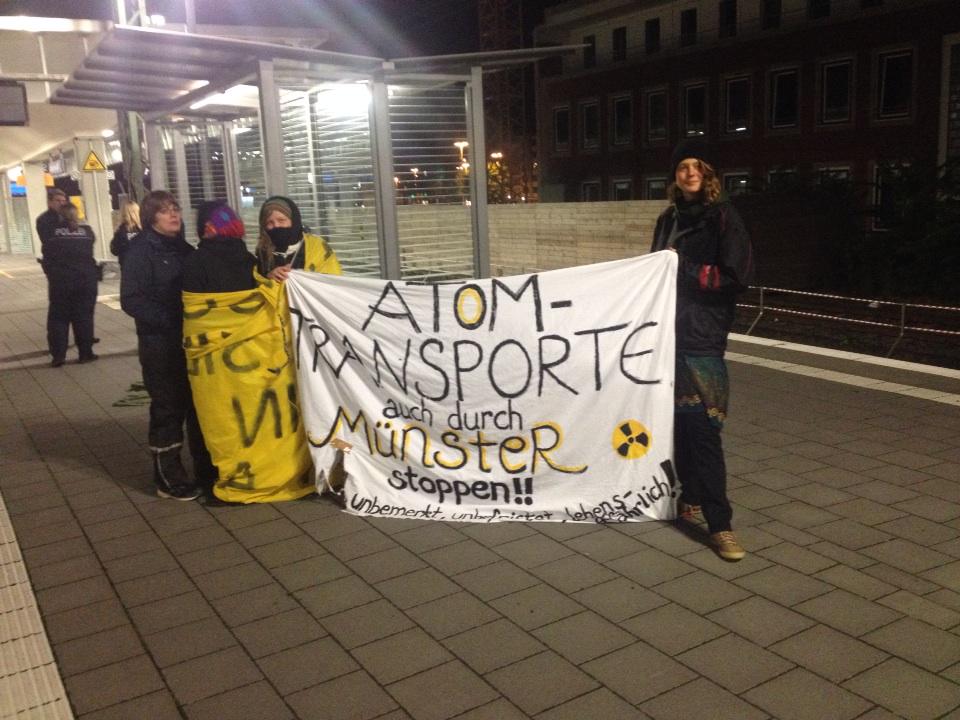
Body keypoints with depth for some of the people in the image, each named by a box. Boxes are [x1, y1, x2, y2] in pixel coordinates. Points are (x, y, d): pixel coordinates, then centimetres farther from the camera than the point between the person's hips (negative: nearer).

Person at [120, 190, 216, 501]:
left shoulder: (185, 249, 12)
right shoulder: (141, 251, -8)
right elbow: (131, 300, -16)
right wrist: (169, 320, -23)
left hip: (193, 342, 6)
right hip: (161, 345, -6)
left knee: (200, 406, 12)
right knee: (168, 409, 1)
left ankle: (206, 469, 25)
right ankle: (168, 478, 12)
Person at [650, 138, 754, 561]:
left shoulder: (722, 217, -3)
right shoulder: (668, 220, 16)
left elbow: (738, 276, -10)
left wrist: (683, 267, -9)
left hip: (702, 336, -6)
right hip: (668, 332, 6)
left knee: (701, 426, -12)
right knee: (678, 420, 8)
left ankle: (719, 523, -9)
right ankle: (691, 497, 24)